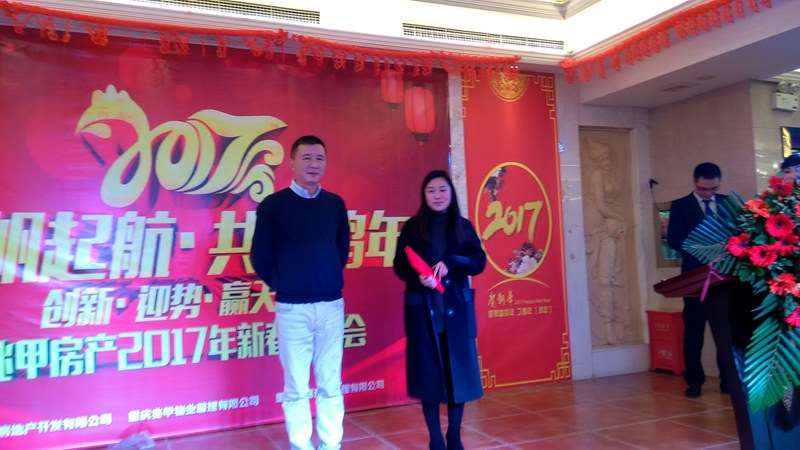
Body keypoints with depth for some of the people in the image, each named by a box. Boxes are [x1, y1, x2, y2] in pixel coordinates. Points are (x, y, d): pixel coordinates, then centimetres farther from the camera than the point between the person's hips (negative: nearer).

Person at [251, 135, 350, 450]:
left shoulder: (335, 204, 7)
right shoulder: (273, 205, -4)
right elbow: (261, 257, 2)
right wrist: (281, 285, 8)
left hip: (332, 305, 3)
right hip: (292, 308, -3)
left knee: (331, 385, 9)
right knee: (296, 388, 5)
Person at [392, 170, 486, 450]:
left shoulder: (463, 226, 7)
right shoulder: (413, 227, 3)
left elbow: (479, 263, 0)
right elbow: (400, 267, 0)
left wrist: (450, 263, -17)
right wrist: (419, 278, -19)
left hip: (457, 307, 2)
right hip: (422, 308, -1)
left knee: (458, 369, 4)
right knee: (428, 370, 1)